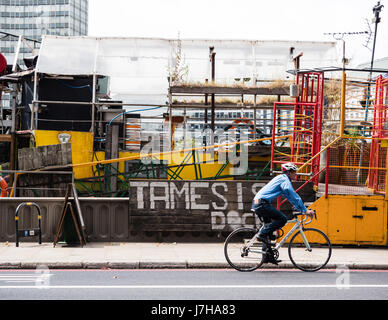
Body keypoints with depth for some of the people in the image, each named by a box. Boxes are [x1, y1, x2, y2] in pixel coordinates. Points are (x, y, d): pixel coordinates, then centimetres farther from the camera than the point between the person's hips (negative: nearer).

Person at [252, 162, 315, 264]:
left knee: (269, 227, 14)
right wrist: (305, 210, -9)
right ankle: (262, 234, -11)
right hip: (262, 203, -10)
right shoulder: (285, 180, -7)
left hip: (256, 203, 10)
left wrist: (301, 209, 22)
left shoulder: (281, 178, 23)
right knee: (282, 219, -13)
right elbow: (294, 196, -12)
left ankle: (268, 256, 14)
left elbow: (291, 197, 27)